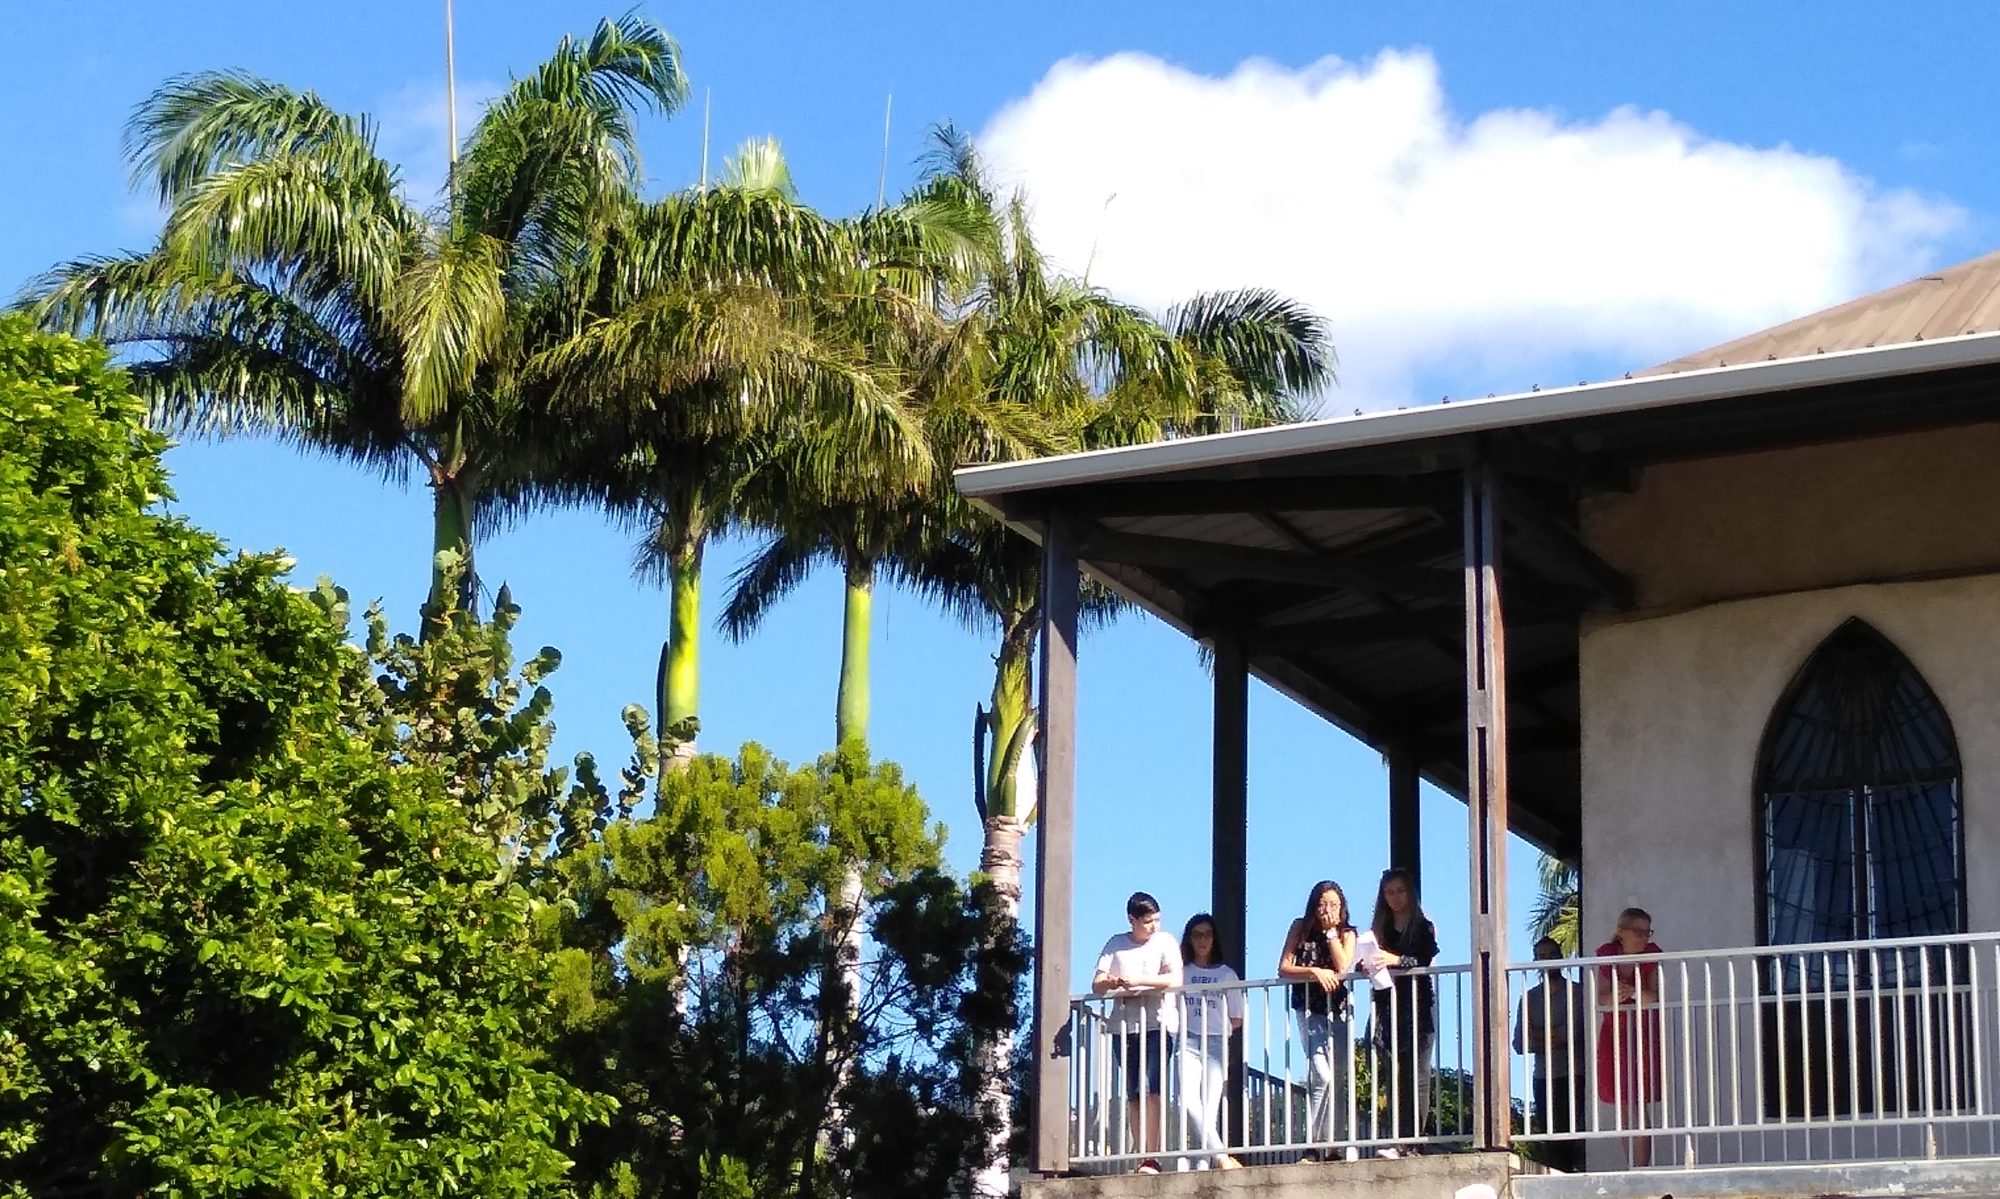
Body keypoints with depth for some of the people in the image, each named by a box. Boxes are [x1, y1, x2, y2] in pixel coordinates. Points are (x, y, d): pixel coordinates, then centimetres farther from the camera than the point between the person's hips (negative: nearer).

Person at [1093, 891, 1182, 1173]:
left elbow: (1175, 980, -9)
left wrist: (1138, 980, -16)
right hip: (1123, 1026, 3)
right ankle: (1140, 1159, 1)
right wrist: (1113, 983, -17)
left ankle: (1151, 1158, -18)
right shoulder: (1116, 945, 13)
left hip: (1157, 1024, -3)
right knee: (1133, 1096, 2)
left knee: (1151, 1090, -15)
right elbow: (1096, 985, 6)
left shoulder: (1165, 941, 6)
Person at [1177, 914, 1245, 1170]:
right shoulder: (1181, 972, 13)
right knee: (1189, 1100, -22)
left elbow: (1236, 1020, 13)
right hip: (1188, 1043, 0)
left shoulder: (1226, 974, 12)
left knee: (1210, 1107, -9)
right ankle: (1220, 1156, -26)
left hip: (1216, 1043, 0)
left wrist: (1219, 1030, 3)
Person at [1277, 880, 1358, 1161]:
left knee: (1339, 1078, 3)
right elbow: (1284, 969, -3)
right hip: (1310, 1009, -2)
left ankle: (1338, 1143, 10)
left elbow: (1344, 968, -12)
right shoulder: (1300, 928, 2)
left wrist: (1331, 932, -12)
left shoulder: (1347, 933, 4)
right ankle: (1313, 1146, -12)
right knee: (1322, 1077, -15)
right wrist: (1314, 972, -17)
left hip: (1339, 1009, 2)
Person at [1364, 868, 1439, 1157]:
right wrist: (1367, 964, -9)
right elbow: (1369, 965, 13)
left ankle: (1413, 1140, -6)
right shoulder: (1380, 929, 17)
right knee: (1389, 1076, -10)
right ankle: (1391, 1141, -17)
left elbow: (1425, 961, -9)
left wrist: (1395, 960, -24)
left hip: (1416, 1006, -3)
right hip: (1386, 1007, 3)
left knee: (1415, 1076, -5)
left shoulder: (1424, 928, 6)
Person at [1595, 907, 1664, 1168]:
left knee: (1638, 1106, -13)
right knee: (1624, 1107, 8)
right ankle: (1635, 1170, 16)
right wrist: (1615, 997, -28)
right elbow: (1601, 998, -6)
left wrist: (1634, 993, -37)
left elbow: (1656, 998, -18)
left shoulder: (1652, 955, -11)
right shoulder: (1606, 955, -4)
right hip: (1614, 1032, 4)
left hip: (1644, 1031, -4)